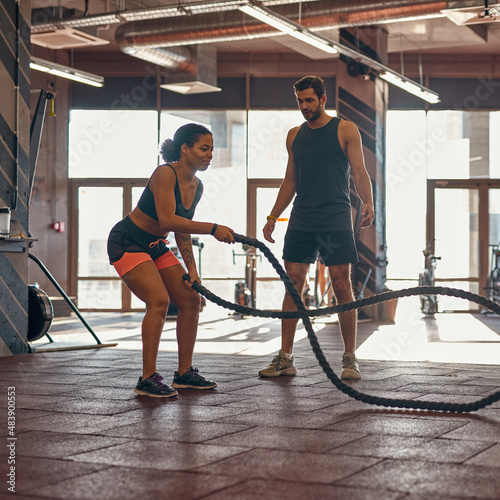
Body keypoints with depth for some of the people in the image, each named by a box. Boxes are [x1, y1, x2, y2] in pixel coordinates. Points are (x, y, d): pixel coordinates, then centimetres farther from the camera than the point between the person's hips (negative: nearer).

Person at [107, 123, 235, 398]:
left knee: (191, 299, 2)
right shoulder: (166, 174, -23)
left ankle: (184, 373, 13)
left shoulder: (196, 186, 2)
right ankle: (147, 379, -15)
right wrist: (212, 229, -35)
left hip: (155, 247, 9)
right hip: (126, 243, -9)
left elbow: (182, 230, 10)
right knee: (159, 301, -24)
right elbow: (167, 220, -33)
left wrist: (191, 270, 3)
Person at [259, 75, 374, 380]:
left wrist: (368, 203, -20)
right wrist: (273, 217, 14)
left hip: (336, 219, -4)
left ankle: (350, 359, 3)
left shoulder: (346, 130, 2)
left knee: (342, 286, -6)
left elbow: (360, 172, -3)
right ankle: (286, 358, 4)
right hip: (301, 220, 4)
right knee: (293, 284, -1)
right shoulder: (295, 135, 15)